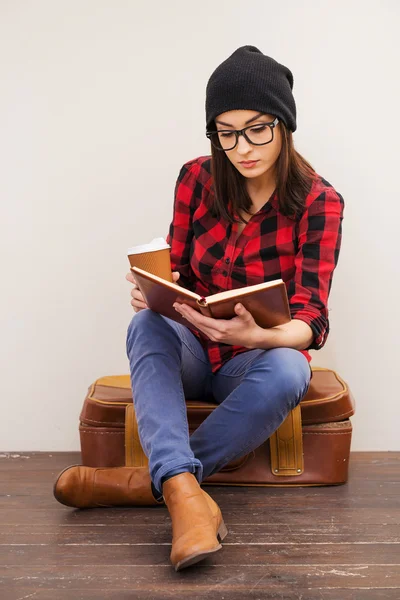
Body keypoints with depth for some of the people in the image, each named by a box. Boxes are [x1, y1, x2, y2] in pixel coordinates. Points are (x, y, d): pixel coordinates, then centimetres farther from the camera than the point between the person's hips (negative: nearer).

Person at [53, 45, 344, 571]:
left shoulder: (319, 202, -12)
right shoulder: (197, 180, -4)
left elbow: (312, 321, -20)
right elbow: (178, 276, 4)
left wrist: (256, 335, -43)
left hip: (261, 357, -2)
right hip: (192, 352, 2)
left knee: (287, 371, -37)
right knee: (147, 326, -31)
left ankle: (153, 480, -25)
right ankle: (185, 492, -46)